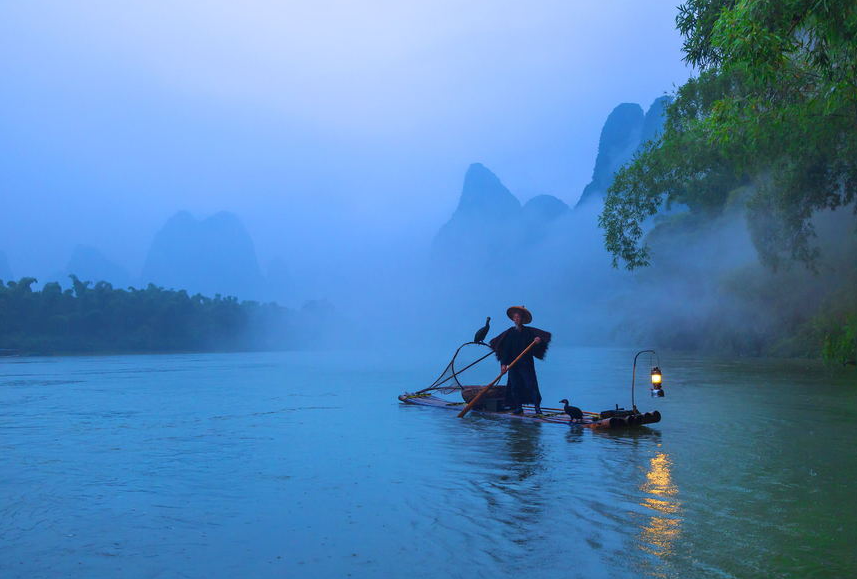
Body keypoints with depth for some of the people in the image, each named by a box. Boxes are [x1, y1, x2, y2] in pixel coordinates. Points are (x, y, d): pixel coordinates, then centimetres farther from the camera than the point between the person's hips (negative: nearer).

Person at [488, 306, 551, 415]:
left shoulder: (529, 331, 3)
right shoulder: (509, 333, 7)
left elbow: (545, 335, -2)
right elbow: (505, 349, 3)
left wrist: (539, 339, -25)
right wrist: (503, 363, -7)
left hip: (526, 364, -2)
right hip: (513, 364, 2)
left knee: (531, 384, -7)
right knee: (514, 386, 3)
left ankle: (537, 407, -2)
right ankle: (518, 407, 11)